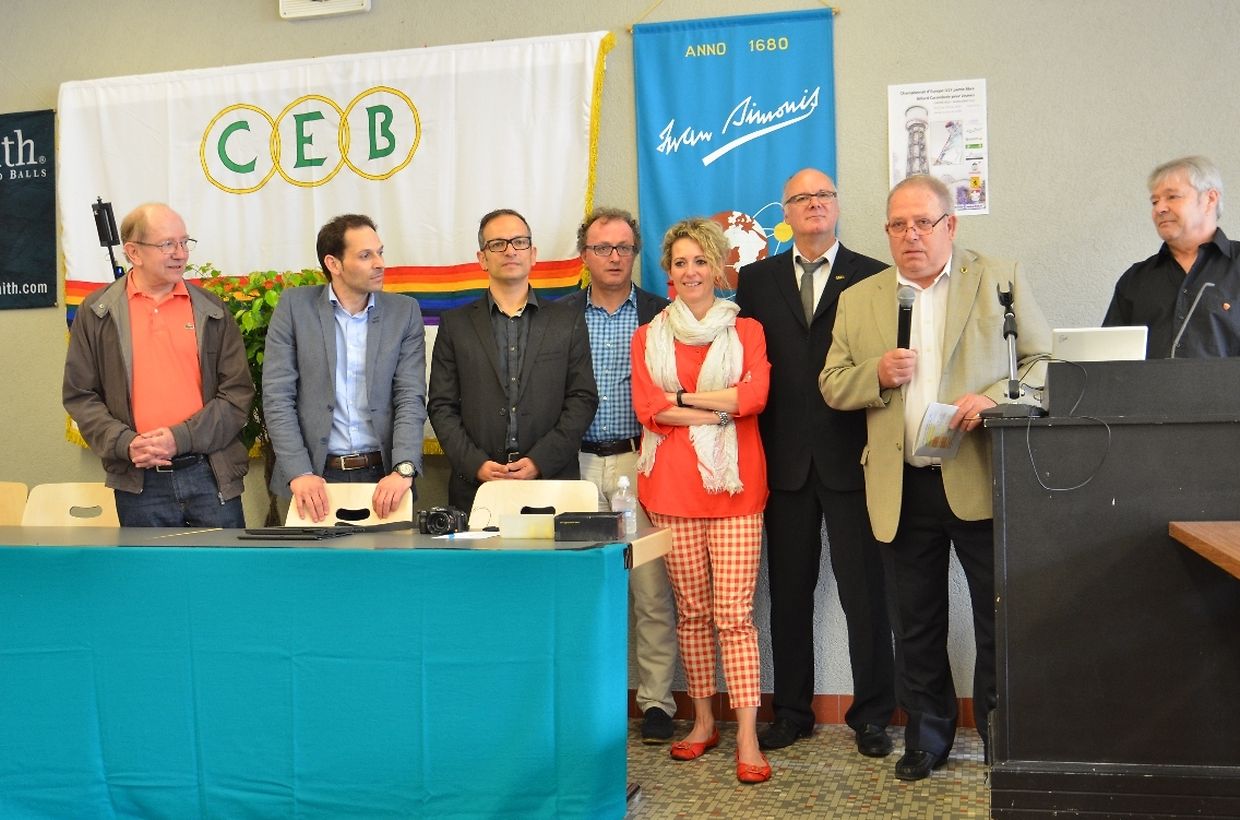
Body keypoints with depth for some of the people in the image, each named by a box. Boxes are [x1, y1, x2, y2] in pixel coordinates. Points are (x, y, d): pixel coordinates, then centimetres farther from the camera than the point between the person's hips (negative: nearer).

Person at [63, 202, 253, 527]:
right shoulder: (96, 313, 5)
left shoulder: (212, 311, 6)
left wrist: (182, 437, -11)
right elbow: (80, 396, 6)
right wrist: (124, 444, -10)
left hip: (211, 476, 1)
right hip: (140, 483, 0)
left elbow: (238, 393, 2)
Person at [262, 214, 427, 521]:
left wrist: (403, 470, -18)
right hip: (317, 475, -1)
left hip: (383, 476, 1)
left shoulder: (405, 311, 3)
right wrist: (299, 473, -16)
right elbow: (277, 396, -4)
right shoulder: (295, 305, -1)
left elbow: (411, 398, -3)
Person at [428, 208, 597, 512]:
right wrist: (475, 464, -9)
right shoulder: (455, 324, 8)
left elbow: (583, 400, 2)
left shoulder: (568, 321, 8)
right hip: (476, 486, 0)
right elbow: (441, 406, 5)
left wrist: (540, 461, -9)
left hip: (552, 481, 0)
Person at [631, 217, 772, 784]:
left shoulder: (746, 331, 11)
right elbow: (647, 407, -1)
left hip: (733, 482, -1)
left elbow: (755, 395, -6)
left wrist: (682, 398, -5)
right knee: (691, 610, 6)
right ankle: (703, 721, 20)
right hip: (672, 484, 2)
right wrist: (719, 410, -8)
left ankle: (747, 736, -3)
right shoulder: (649, 336, 13)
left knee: (734, 613, -7)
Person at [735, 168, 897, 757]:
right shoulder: (756, 279, 10)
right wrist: (754, 445, 0)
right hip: (785, 459, 2)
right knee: (788, 592, 10)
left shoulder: (873, 278, 4)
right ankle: (791, 711, 23)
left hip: (851, 457, -2)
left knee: (864, 592, 3)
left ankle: (871, 714, 16)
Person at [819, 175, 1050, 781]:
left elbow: (1043, 362, 1)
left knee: (1000, 618, 3)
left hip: (980, 480, -2)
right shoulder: (858, 300, 11)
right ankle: (926, 737, 27)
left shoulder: (1001, 280, 5)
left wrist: (993, 396, -17)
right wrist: (876, 374, -10)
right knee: (915, 625, 13)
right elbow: (831, 386, 11)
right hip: (901, 489, 3)